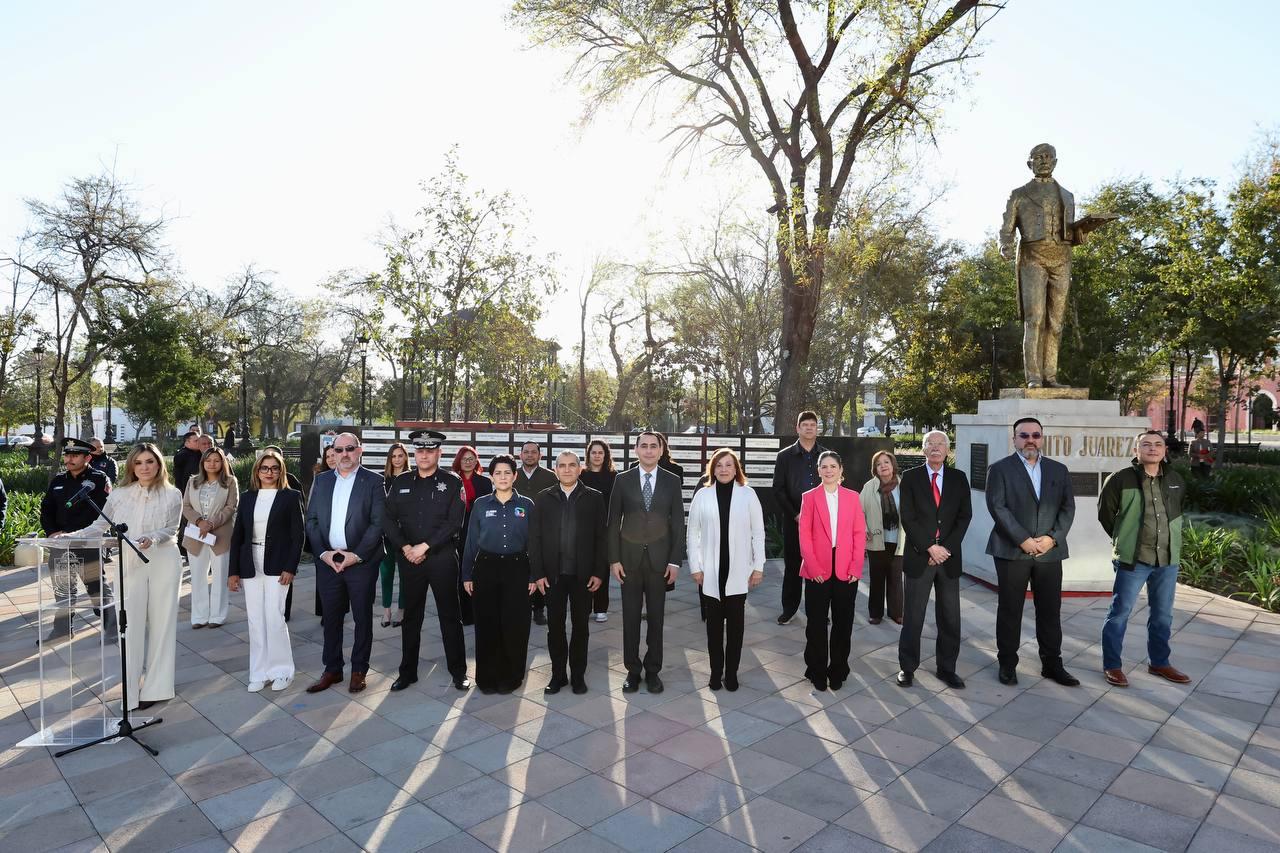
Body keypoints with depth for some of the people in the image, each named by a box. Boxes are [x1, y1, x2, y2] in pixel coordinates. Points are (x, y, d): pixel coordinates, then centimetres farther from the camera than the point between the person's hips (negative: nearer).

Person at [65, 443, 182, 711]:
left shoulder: (172, 495, 0)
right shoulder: (119, 494, 3)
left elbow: (171, 530, -2)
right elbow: (101, 525, 6)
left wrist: (152, 538, -20)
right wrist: (72, 536, -7)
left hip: (163, 562, 0)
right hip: (129, 563, 1)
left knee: (162, 621, 6)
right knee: (130, 624, -1)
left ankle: (156, 686, 19)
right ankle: (130, 689, 9)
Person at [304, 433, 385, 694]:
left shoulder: (374, 481, -3)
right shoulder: (321, 481, 9)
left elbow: (378, 523, -8)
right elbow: (311, 520, 7)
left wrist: (356, 555, -15)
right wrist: (323, 553, -6)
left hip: (361, 562, -3)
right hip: (327, 561, 3)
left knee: (363, 618, 7)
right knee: (331, 618, 11)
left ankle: (359, 670, 20)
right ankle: (332, 670, 24)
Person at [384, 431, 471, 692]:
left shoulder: (452, 482, -3)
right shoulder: (400, 482, 8)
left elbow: (454, 522, -10)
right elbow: (388, 520, 4)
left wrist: (424, 546, -14)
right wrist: (405, 547, -9)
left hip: (443, 558, -3)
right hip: (408, 559, 3)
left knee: (450, 616, 5)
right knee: (411, 616, 12)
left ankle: (458, 671, 16)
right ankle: (407, 671, 25)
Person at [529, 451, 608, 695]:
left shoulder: (595, 498, 0)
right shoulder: (543, 498, 3)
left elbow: (601, 537, -2)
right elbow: (534, 538, 2)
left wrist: (599, 572, -7)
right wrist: (537, 573, -4)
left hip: (583, 574, -1)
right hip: (553, 574, 1)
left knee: (580, 625, 10)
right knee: (555, 626, 7)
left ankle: (578, 675, 23)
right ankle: (558, 674, 21)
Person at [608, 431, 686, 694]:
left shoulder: (672, 481, 1)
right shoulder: (623, 480, 0)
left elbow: (678, 523, 1)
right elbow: (613, 522, 1)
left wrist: (675, 561, -4)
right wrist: (614, 559, -4)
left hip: (659, 559, 0)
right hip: (630, 558, 0)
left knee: (656, 617, 9)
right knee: (630, 617, 7)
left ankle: (653, 670, 23)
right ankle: (633, 670, 21)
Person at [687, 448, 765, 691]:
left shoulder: (748, 494, -1)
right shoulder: (702, 495, 0)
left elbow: (758, 533, 1)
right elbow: (693, 532, 2)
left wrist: (758, 566, -1)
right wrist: (695, 566, -2)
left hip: (738, 571, 0)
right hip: (711, 571, 1)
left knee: (735, 622, 7)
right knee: (714, 622, 9)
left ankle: (731, 672, 19)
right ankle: (716, 671, 20)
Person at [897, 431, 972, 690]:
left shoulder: (958, 478, 8)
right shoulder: (910, 477, 1)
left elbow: (964, 515, 2)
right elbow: (907, 517, -5)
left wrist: (946, 548, -9)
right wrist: (930, 548, -12)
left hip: (949, 557, 2)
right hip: (919, 557, -2)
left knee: (950, 617, 8)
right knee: (912, 617, 4)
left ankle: (947, 668, 21)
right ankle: (907, 667, 16)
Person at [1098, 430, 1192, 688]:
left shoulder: (1176, 480, 6)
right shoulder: (1121, 479, -10)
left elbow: (1180, 512, 23)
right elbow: (1105, 513, 0)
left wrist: (1171, 538, 18)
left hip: (1168, 558, 5)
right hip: (1133, 558, -5)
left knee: (1163, 614, 15)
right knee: (1120, 612, 0)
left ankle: (1158, 662, 31)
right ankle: (1111, 665, 10)